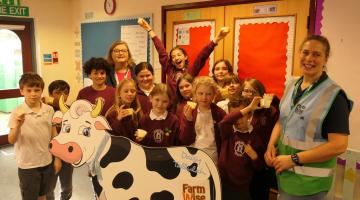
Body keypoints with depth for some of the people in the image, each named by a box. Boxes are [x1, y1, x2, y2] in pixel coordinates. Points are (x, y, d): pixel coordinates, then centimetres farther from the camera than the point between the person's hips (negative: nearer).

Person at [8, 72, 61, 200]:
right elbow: (11, 140, -12)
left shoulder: (49, 110, -4)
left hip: (47, 162, 3)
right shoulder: (17, 113, -12)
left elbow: (54, 135, 4)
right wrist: (18, 125, -30)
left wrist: (57, 158, 5)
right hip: (27, 164, -3)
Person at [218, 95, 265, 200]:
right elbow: (224, 121, -32)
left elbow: (260, 167, 3)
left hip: (243, 187, 0)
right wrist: (248, 108, -32)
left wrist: (254, 156, -18)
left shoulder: (256, 135, -4)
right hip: (223, 184, 0)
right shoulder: (228, 131, -5)